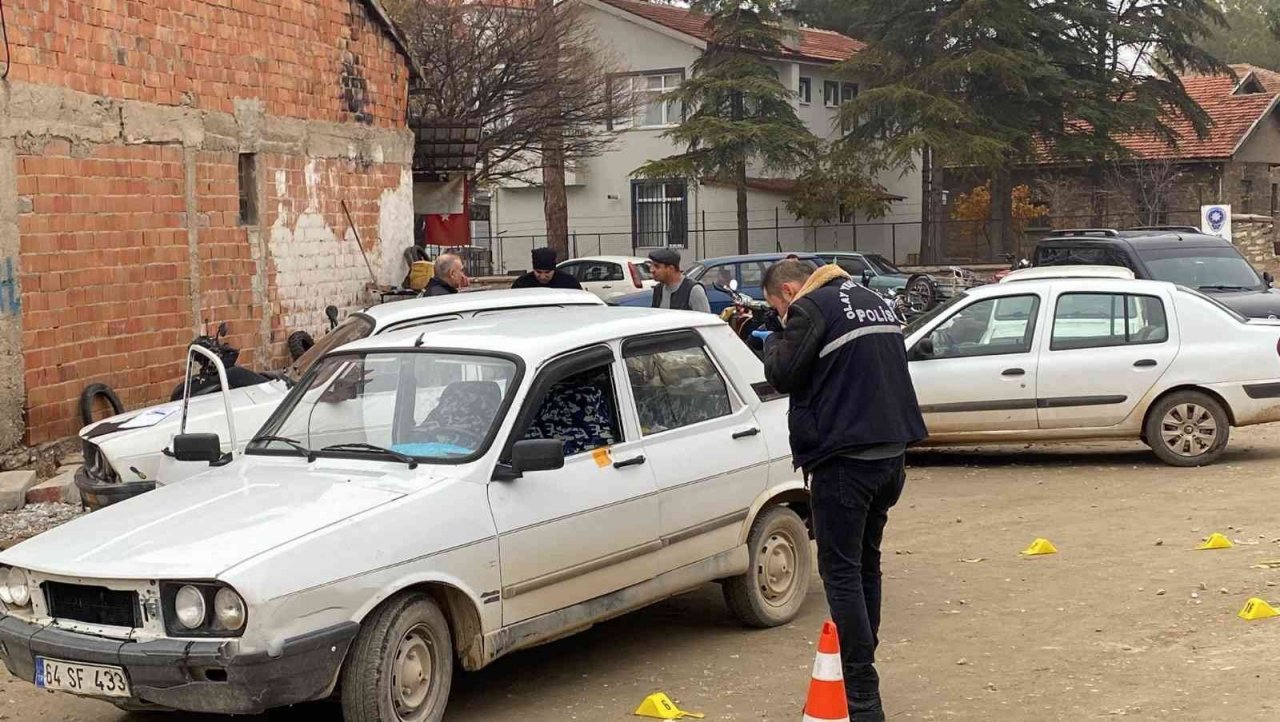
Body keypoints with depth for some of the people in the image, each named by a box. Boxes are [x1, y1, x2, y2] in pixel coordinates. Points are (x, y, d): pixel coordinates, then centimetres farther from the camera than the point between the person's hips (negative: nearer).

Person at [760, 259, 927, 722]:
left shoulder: (810, 308, -9)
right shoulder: (872, 301, 17)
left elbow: (783, 374, -10)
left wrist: (774, 342, 7)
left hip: (844, 459, -8)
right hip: (890, 453, 9)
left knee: (841, 572, -5)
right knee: (866, 563, 19)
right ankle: (860, 670, 28)